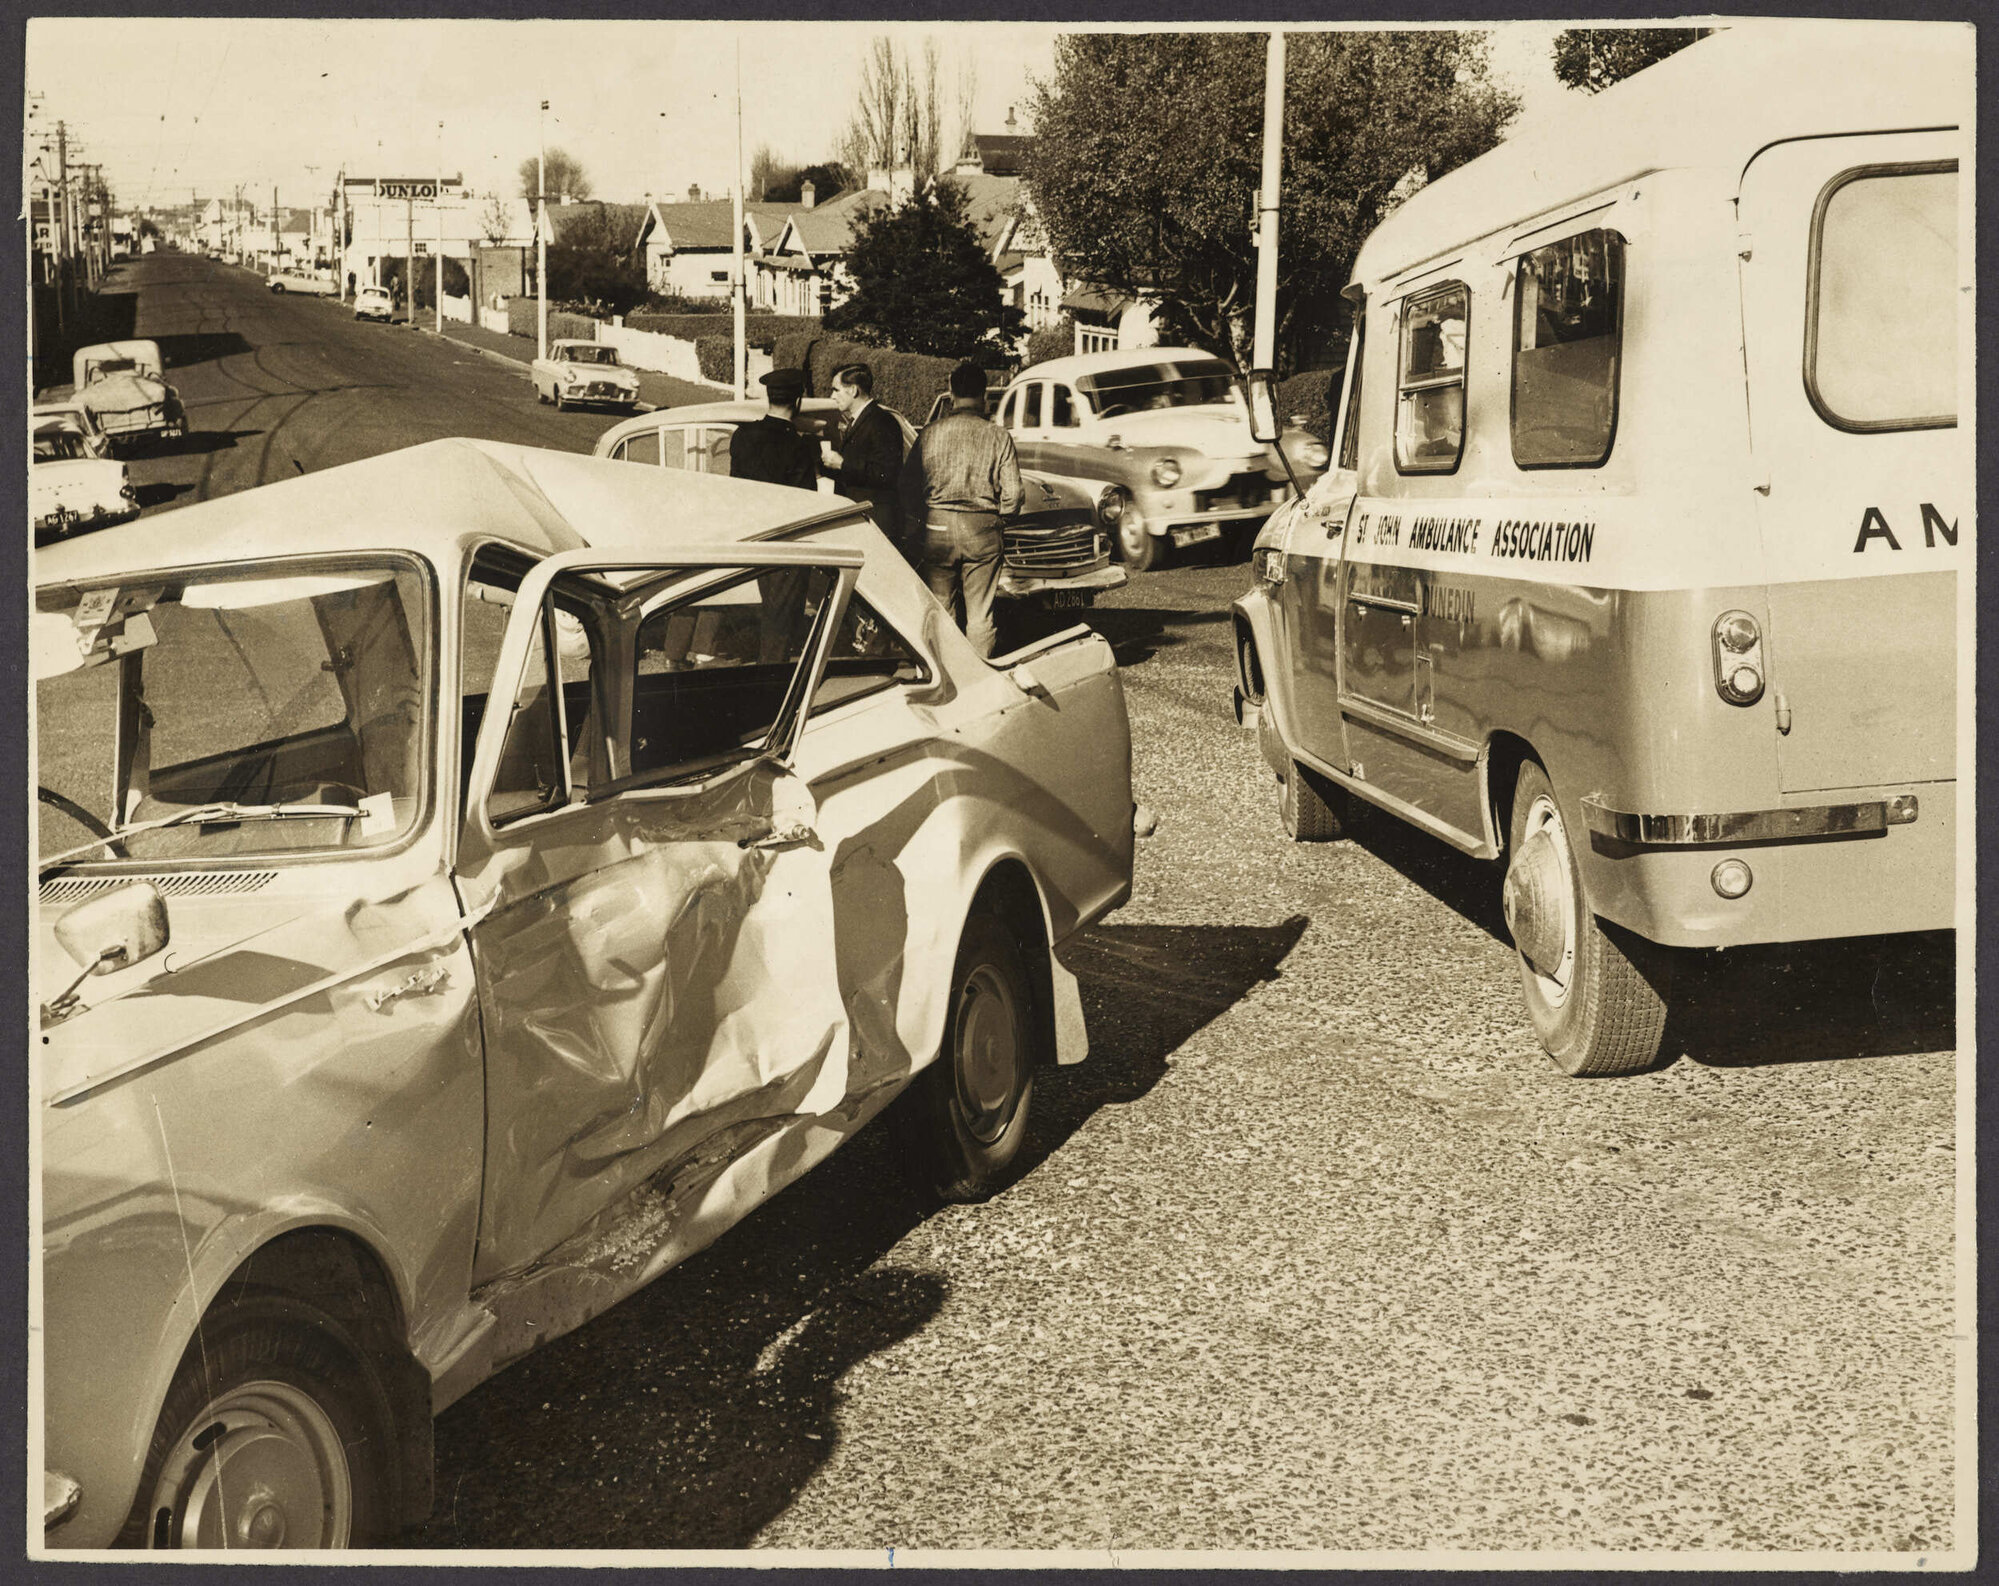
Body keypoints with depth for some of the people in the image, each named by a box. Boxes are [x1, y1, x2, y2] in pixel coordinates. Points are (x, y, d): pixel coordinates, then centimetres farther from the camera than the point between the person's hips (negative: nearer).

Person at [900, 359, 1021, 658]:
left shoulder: (930, 434, 1)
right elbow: (1012, 494, -4)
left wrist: (912, 526, 17)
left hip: (937, 527, 1)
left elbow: (908, 486, 4)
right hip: (982, 531, -1)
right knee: (980, 616, 5)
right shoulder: (998, 436, -4)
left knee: (941, 612, 10)